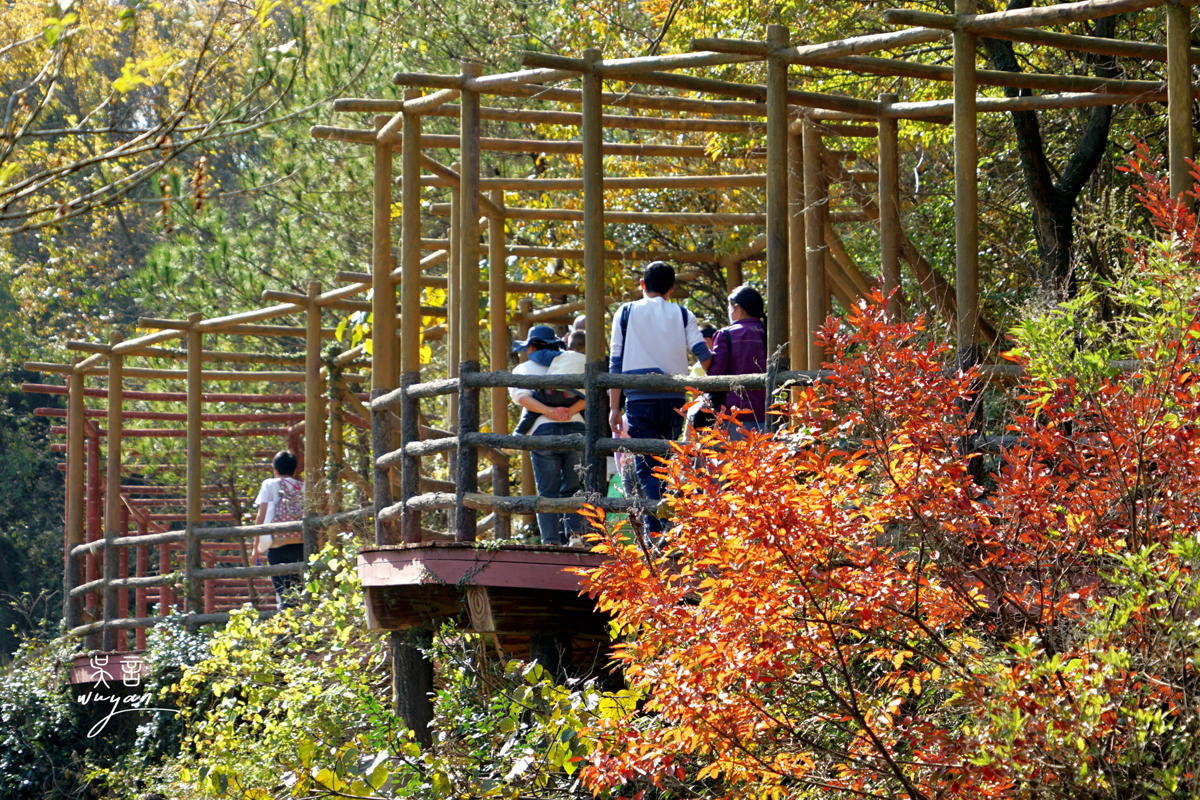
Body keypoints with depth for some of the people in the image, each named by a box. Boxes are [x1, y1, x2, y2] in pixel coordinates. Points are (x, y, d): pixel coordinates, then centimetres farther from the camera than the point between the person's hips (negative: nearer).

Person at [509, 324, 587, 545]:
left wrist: (550, 412, -13)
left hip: (544, 430, -2)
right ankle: (575, 530, -10)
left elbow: (521, 396, -4)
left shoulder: (523, 369, 16)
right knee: (572, 488, 8)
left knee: (547, 492, 3)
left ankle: (551, 539, -7)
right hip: (575, 428, 2)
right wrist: (571, 410, -9)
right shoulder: (570, 363, 20)